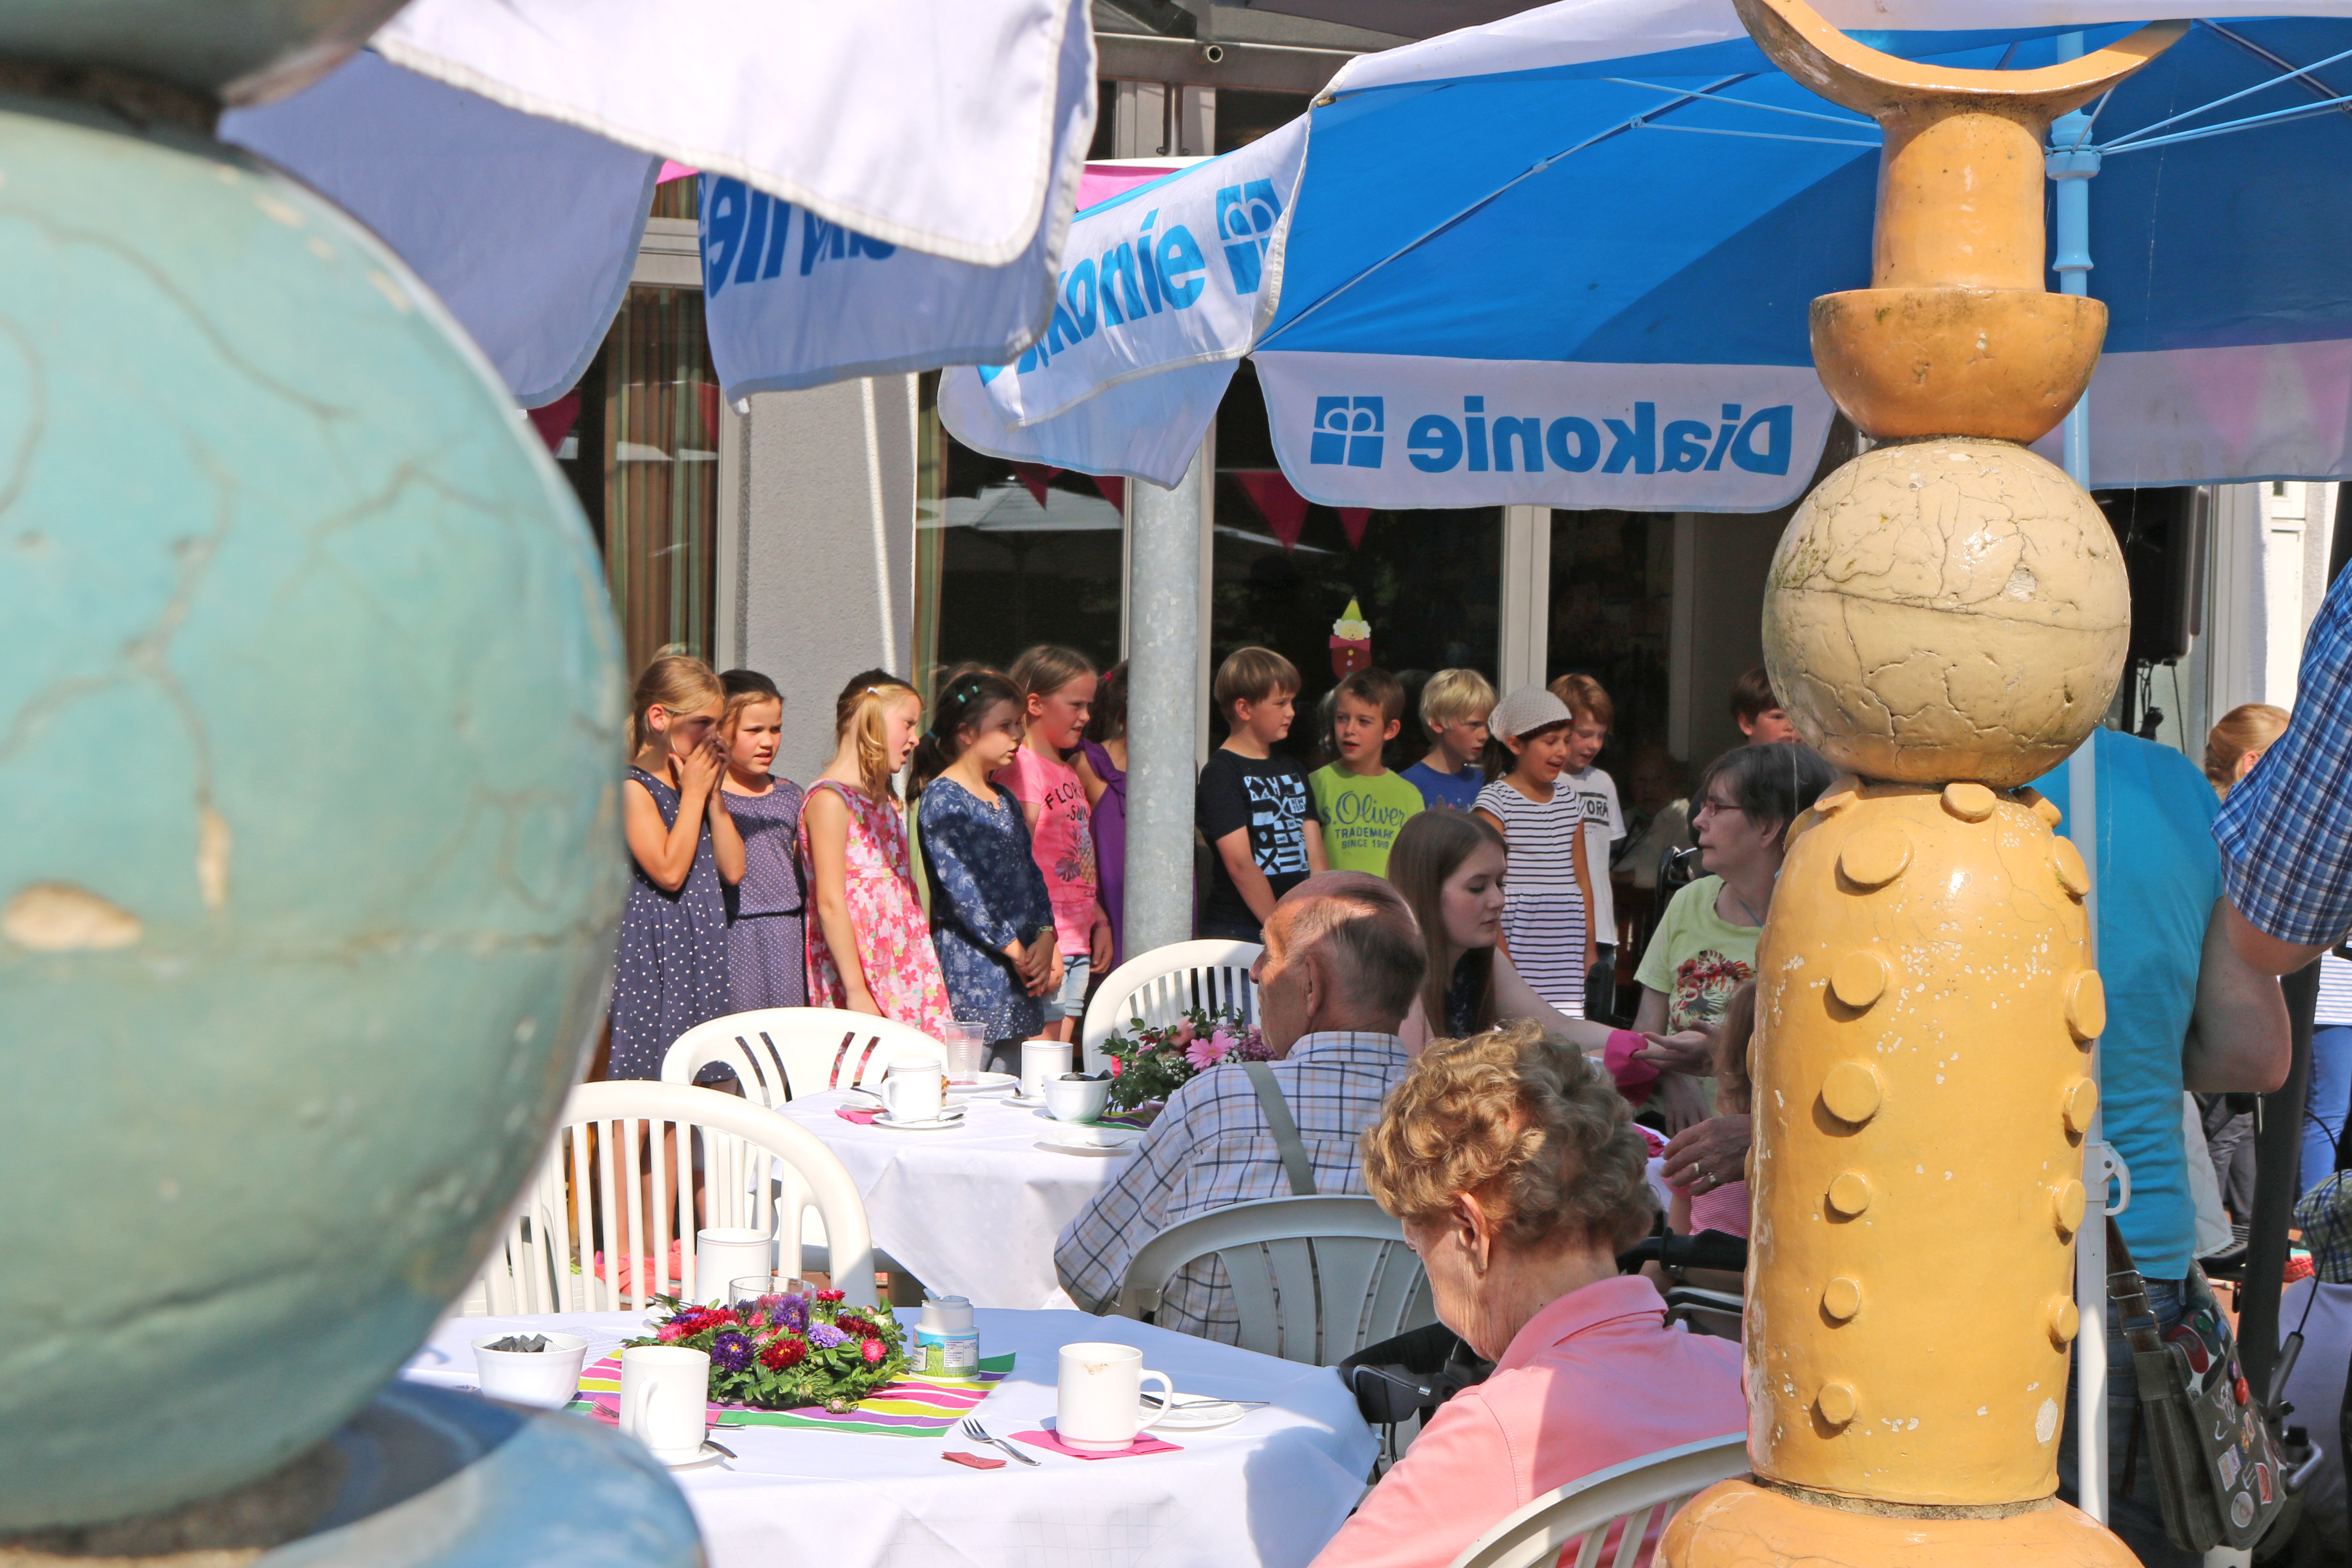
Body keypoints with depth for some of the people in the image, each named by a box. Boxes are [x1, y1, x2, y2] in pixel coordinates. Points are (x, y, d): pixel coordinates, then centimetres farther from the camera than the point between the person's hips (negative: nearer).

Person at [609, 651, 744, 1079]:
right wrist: (693, 793, -10)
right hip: (654, 952, -8)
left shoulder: (698, 782, 15)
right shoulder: (634, 787, -9)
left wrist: (713, 792, 2)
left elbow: (733, 870, 8)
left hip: (703, 948, 8)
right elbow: (668, 871, -20)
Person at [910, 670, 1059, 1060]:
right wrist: (1014, 949, -15)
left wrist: (1045, 937, -1)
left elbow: (1031, 873, 16)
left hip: (1022, 959, 8)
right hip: (970, 958, -8)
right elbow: (958, 885, -16)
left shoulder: (1004, 800, 17)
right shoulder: (941, 799, -8)